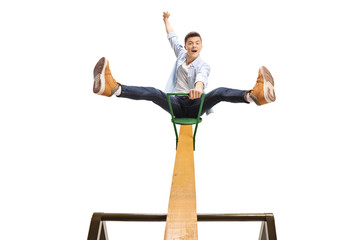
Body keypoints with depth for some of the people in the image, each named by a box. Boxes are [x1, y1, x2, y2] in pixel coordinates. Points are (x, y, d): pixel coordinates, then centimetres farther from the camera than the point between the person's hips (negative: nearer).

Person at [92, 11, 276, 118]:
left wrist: (198, 87, -55)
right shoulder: (181, 54, 12)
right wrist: (166, 20, 44)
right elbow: (172, 37, 31)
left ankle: (255, 94, -58)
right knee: (153, 93, -24)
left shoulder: (203, 65, -4)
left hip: (195, 105, -3)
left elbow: (201, 76, -30)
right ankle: (113, 88, -46)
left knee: (219, 93, -32)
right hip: (177, 103, 4)